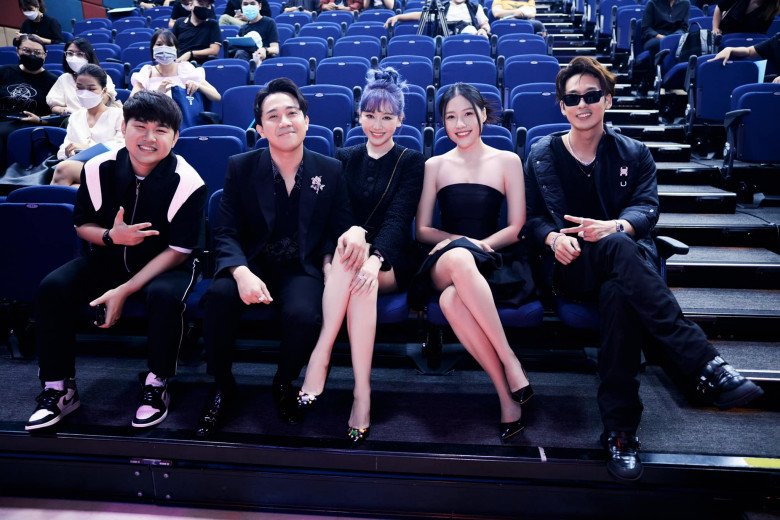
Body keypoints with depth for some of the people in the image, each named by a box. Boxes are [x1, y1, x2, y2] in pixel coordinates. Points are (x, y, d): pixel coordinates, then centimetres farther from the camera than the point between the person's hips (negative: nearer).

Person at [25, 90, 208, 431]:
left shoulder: (188, 183, -20)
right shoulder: (98, 169, -9)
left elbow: (178, 251, -17)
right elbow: (82, 226, 4)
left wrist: (124, 291, -24)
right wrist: (111, 236, -21)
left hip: (166, 264, -4)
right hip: (109, 258, 4)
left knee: (164, 295, -36)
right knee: (52, 288, -19)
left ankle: (156, 385, -13)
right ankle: (58, 388, -4)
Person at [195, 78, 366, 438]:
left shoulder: (330, 171, 3)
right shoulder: (240, 167, 1)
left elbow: (341, 228, 4)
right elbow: (227, 233, -4)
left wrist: (355, 231, -23)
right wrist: (241, 272, -25)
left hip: (302, 268, 0)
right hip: (252, 263, 1)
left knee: (304, 314, -33)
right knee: (219, 295, -32)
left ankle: (284, 383, 2)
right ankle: (221, 385, -5)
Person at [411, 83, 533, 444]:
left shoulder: (507, 161, 13)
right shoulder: (435, 166, 17)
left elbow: (516, 228, 7)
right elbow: (422, 230, 11)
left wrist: (482, 243, -12)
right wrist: (460, 240, -7)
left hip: (491, 262, -1)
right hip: (443, 263, 1)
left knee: (452, 300, -39)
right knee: (458, 257, -40)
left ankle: (508, 397, -28)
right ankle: (510, 364, -33)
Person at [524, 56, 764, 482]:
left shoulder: (633, 154, 16)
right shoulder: (542, 156, 15)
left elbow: (647, 208, 0)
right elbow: (531, 218, 10)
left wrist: (615, 226, -24)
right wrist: (553, 237, -14)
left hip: (624, 265, 2)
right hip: (569, 268, -1)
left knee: (618, 294, -40)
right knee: (616, 248, -39)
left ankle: (620, 430, -37)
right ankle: (705, 365, -44)